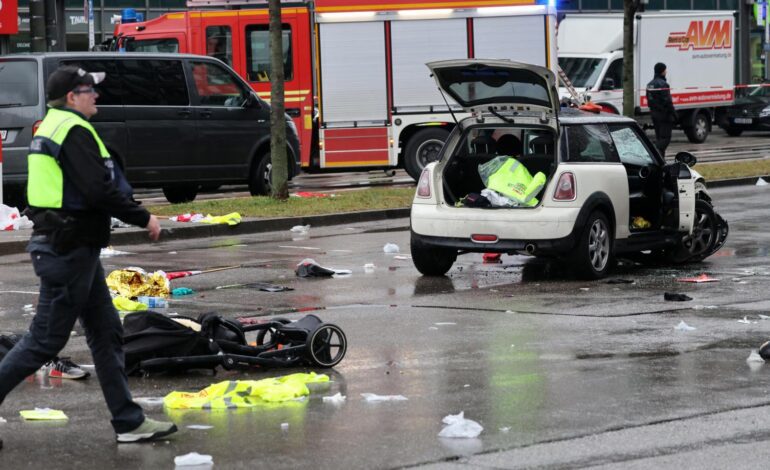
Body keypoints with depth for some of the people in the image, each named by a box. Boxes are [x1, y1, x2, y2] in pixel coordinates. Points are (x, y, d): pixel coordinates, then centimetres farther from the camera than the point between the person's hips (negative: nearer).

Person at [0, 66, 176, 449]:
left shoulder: (50, 127, 15)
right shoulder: (74, 130, -16)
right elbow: (99, 191, -24)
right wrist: (143, 218, -13)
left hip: (74, 248, 11)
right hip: (69, 249, -11)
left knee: (105, 332, 12)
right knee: (45, 340, -4)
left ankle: (128, 421, 15)